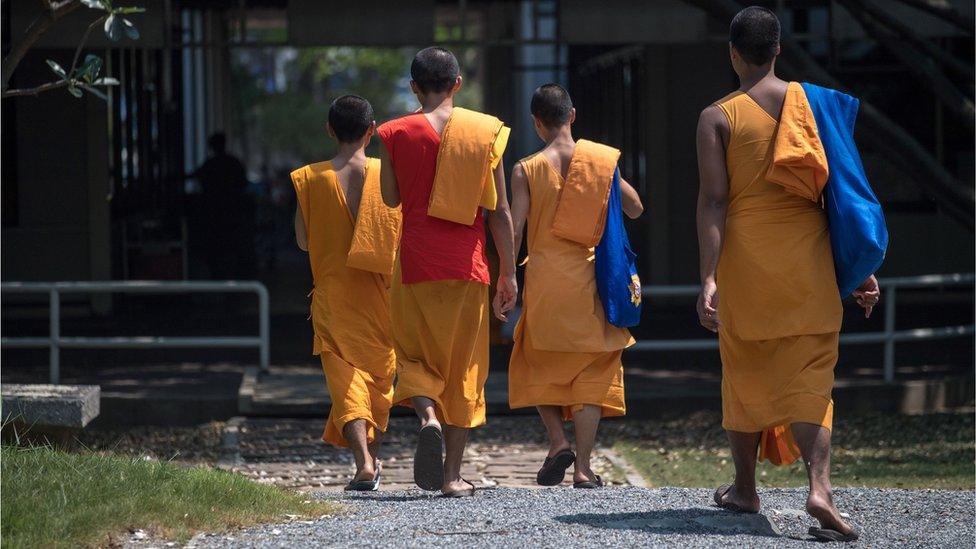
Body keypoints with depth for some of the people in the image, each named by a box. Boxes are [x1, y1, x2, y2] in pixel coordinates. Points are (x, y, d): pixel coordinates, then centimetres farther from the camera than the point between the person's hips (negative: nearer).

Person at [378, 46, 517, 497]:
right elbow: (500, 211, 0)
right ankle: (452, 474, 6)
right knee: (464, 366, 8)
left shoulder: (396, 134, -2)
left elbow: (391, 198, 8)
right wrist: (508, 272, 5)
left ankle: (428, 418, -17)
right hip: (468, 265, 0)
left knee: (416, 357, 15)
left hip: (416, 262, 0)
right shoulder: (486, 131, 0)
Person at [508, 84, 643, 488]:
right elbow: (635, 208, 9)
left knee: (537, 364, 17)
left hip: (544, 277, -1)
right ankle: (583, 467, 0)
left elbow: (514, 229, -8)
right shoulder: (600, 159, 1)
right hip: (590, 276, 1)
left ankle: (558, 443, -1)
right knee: (592, 371, 6)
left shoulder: (526, 170, -4)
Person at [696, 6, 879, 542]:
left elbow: (713, 199, -10)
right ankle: (819, 487, -22)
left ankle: (745, 488, 27)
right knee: (809, 377, -1)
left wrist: (709, 278, -14)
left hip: (745, 258, -1)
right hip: (809, 259, 1)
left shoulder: (717, 117, -2)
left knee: (745, 374, 15)